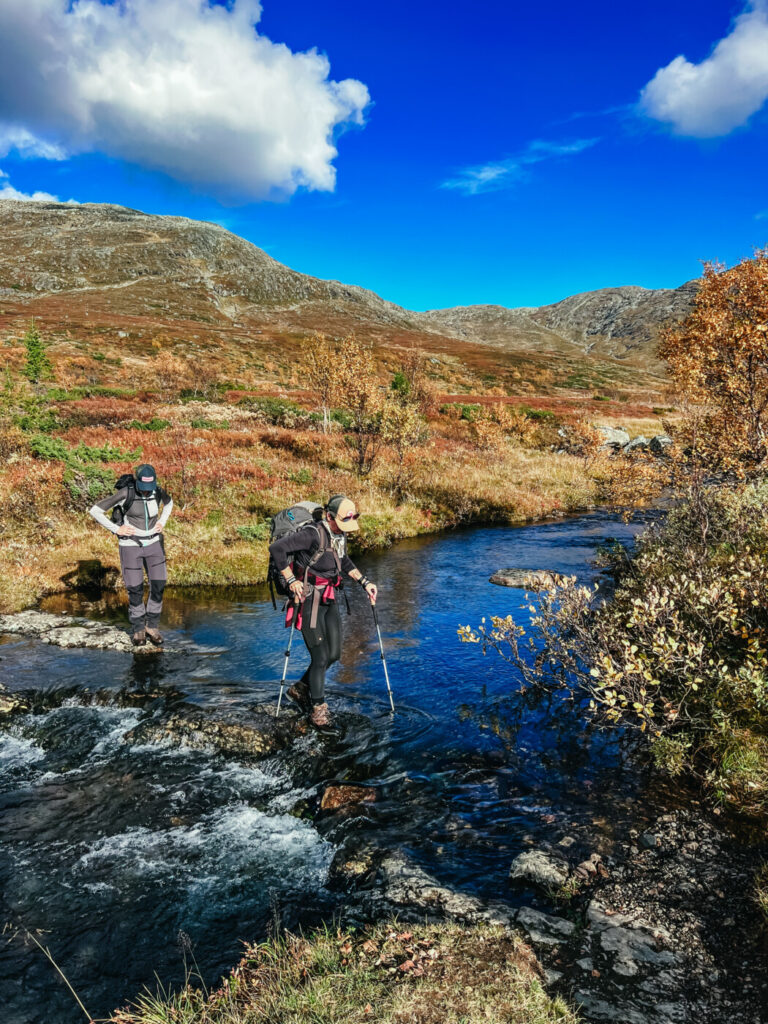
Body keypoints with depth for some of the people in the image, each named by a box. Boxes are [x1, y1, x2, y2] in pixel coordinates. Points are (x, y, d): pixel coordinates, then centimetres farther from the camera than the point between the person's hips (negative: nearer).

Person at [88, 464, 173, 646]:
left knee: (158, 586, 1)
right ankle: (138, 629, 24)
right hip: (131, 545, -3)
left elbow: (168, 502, 18)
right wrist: (116, 529, -14)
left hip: (153, 544, 3)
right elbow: (95, 510, -13)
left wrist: (162, 522, 3)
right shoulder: (125, 493, -20)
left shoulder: (158, 491, -8)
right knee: (135, 590, 3)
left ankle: (152, 627, 20)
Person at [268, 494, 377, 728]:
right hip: (309, 600, -8)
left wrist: (364, 582, 16)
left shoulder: (340, 535, 6)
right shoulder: (313, 534, -21)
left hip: (330, 600, 8)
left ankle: (300, 689, 31)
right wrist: (291, 580, -21)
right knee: (320, 657, -6)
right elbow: (277, 548, -24)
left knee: (334, 654, 9)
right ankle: (318, 709, 13)